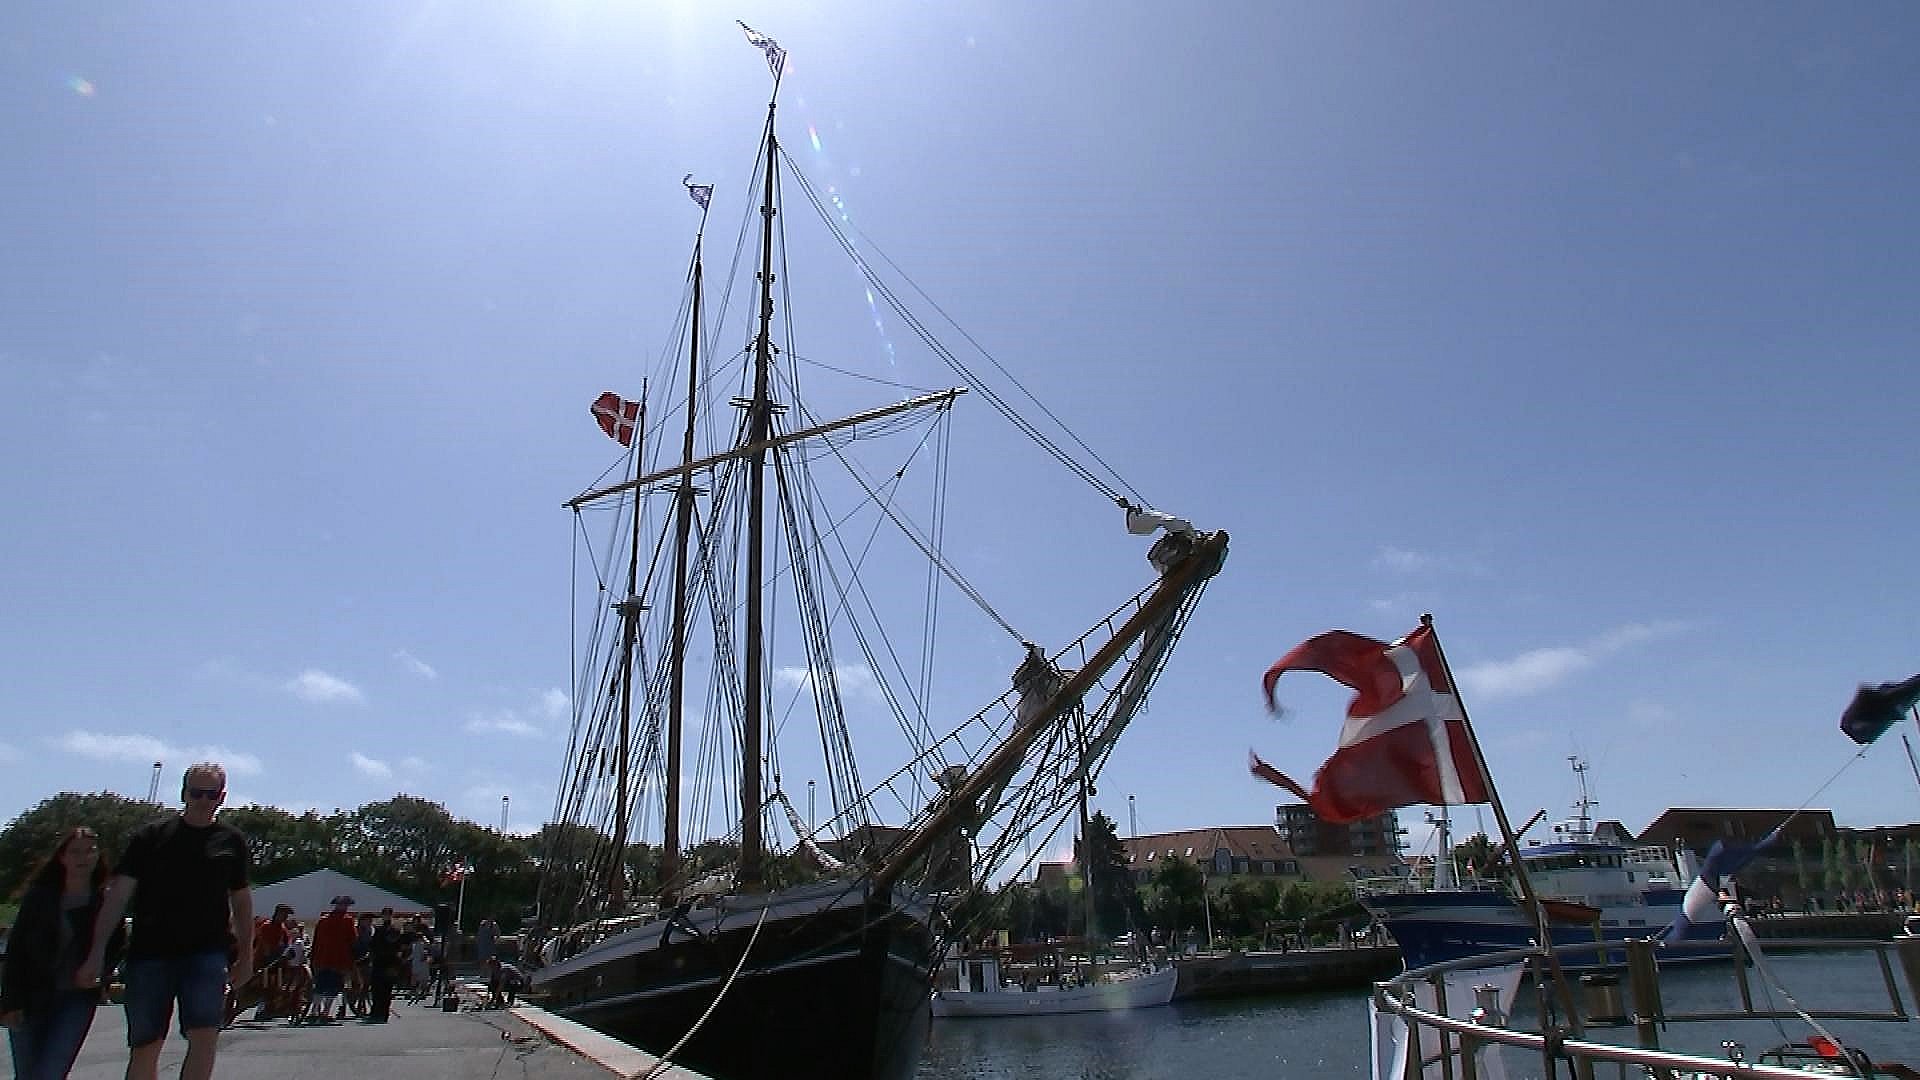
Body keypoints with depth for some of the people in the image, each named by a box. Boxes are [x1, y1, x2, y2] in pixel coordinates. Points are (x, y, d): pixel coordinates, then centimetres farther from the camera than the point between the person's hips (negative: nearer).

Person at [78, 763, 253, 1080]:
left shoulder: (231, 841, 7)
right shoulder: (151, 836, 2)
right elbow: (119, 893, -1)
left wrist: (246, 952, 12)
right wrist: (97, 952, -8)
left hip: (207, 952, 0)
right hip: (151, 952, 0)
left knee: (205, 1037, -14)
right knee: (144, 1047, 6)